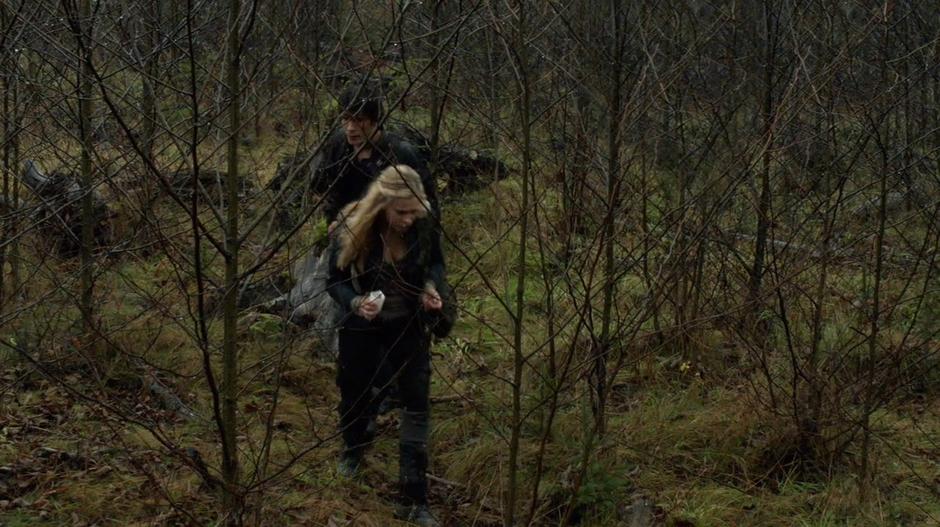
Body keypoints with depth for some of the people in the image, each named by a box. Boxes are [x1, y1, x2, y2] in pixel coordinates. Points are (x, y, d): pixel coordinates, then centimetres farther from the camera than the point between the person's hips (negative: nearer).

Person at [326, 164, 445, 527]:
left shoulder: (424, 227, -19)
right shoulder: (352, 229, -24)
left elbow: (436, 263, 2)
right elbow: (335, 280, -13)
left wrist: (431, 288, -20)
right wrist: (355, 303, -34)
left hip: (409, 325, 1)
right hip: (361, 327, -1)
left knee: (417, 404, -3)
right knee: (355, 394, 17)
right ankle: (353, 448, 54)